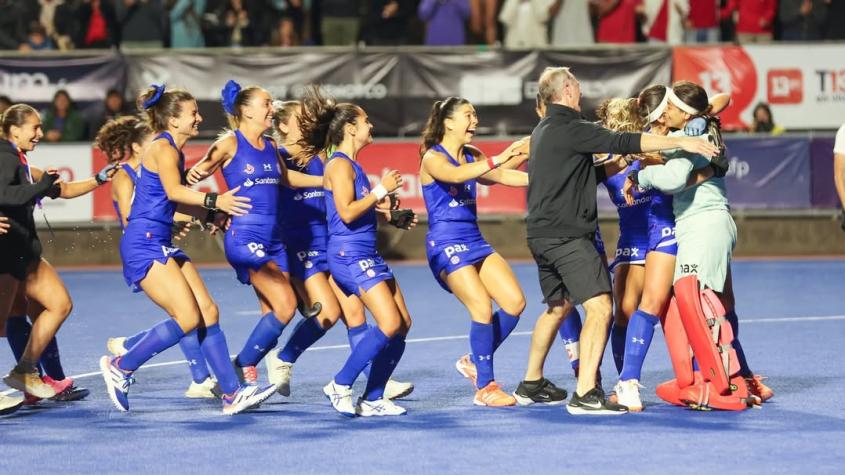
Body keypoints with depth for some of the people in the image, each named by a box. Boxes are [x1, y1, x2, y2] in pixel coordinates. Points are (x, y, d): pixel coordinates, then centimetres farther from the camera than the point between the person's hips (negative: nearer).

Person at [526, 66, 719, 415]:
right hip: (567, 235, -10)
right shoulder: (569, 129, -12)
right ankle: (585, 395, -20)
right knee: (599, 307, -14)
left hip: (542, 235, 10)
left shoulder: (543, 131, 17)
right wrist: (681, 142, -21)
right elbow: (623, 143, -20)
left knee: (557, 307, 22)